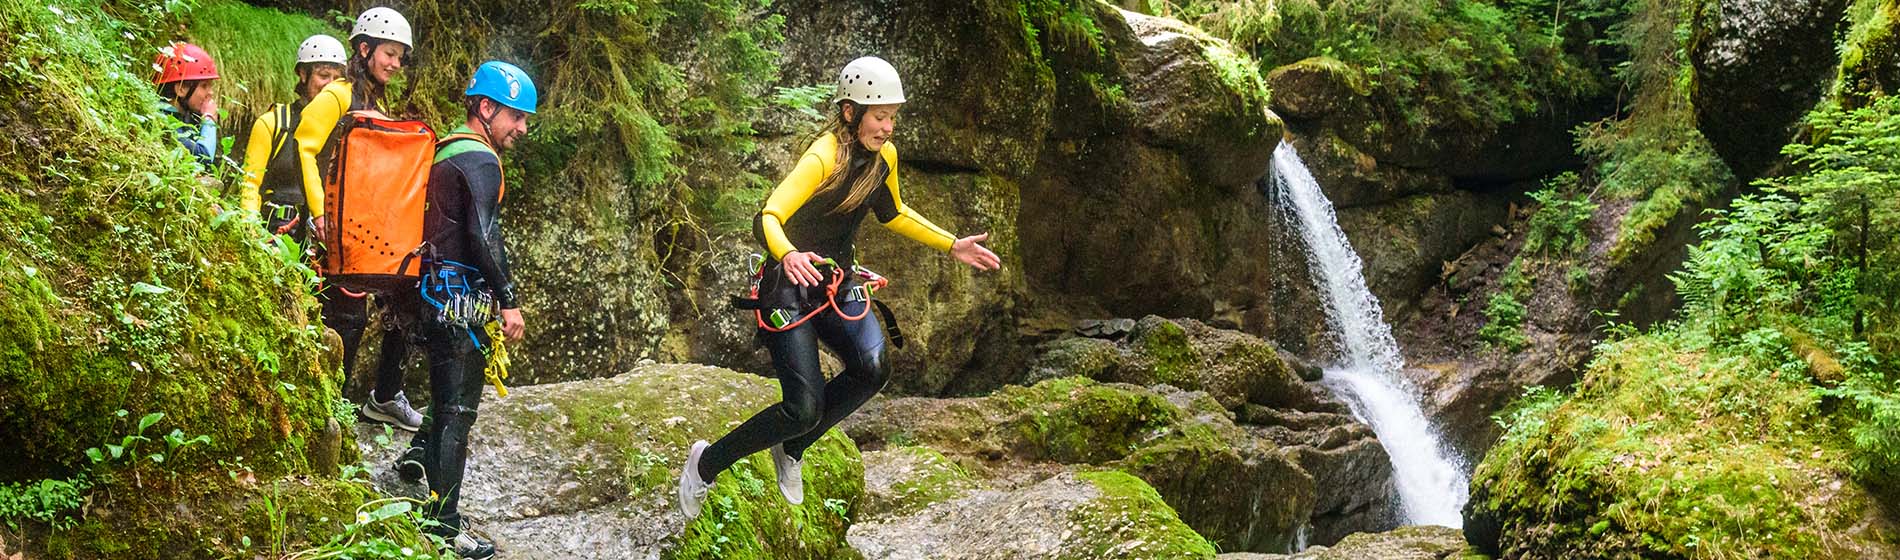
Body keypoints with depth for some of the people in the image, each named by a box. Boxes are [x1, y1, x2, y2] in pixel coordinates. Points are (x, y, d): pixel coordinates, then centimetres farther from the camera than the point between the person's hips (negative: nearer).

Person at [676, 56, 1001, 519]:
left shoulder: (884, 156, 0)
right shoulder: (823, 159, -23)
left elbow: (892, 215, 20)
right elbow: (766, 220, -35)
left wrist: (952, 245, 14)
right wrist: (788, 256, -56)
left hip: (838, 283, 6)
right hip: (790, 287, -6)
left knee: (872, 369, -21)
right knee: (804, 410, -14)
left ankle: (791, 450, 4)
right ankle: (706, 462, 11)